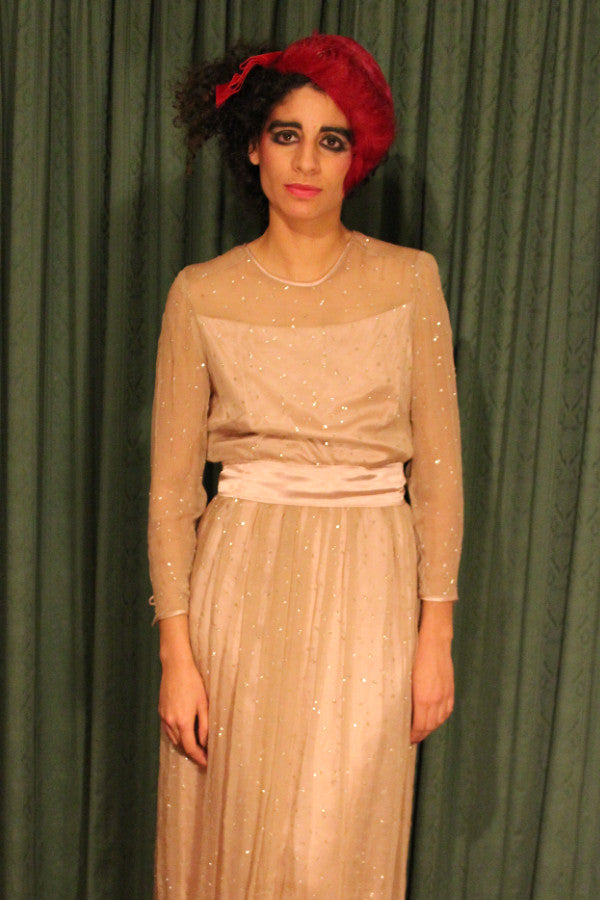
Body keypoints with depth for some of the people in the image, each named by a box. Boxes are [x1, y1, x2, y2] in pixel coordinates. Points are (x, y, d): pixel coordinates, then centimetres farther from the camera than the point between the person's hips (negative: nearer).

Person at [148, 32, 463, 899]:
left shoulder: (409, 281, 0)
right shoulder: (202, 294, -1)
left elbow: (438, 465, 2)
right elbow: (172, 482, 0)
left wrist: (437, 633, -1)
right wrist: (177, 652, -4)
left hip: (369, 582, 0)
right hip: (241, 577, 0)